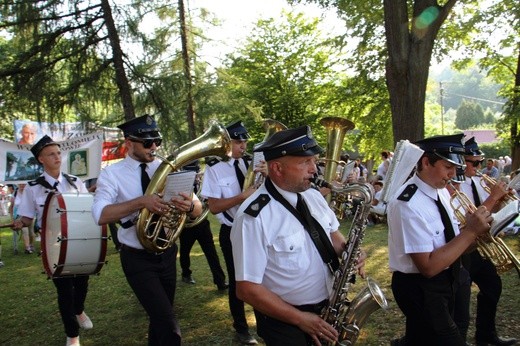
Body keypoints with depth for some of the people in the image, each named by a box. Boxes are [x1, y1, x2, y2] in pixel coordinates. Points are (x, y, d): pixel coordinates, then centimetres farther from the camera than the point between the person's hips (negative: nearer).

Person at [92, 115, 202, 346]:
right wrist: (141, 201, -34)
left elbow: (198, 209, -2)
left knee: (160, 318, 19)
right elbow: (101, 216, -24)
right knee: (168, 324, -13)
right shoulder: (112, 174, -9)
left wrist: (189, 206, -26)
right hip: (138, 259, -4)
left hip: (167, 254, 5)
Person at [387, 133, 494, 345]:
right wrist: (470, 231, -25)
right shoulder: (408, 205, -26)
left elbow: (449, 243, 8)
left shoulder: (441, 191, 1)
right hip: (421, 289, -9)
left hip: (445, 283, 9)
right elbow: (428, 267, -27)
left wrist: (475, 234, -12)